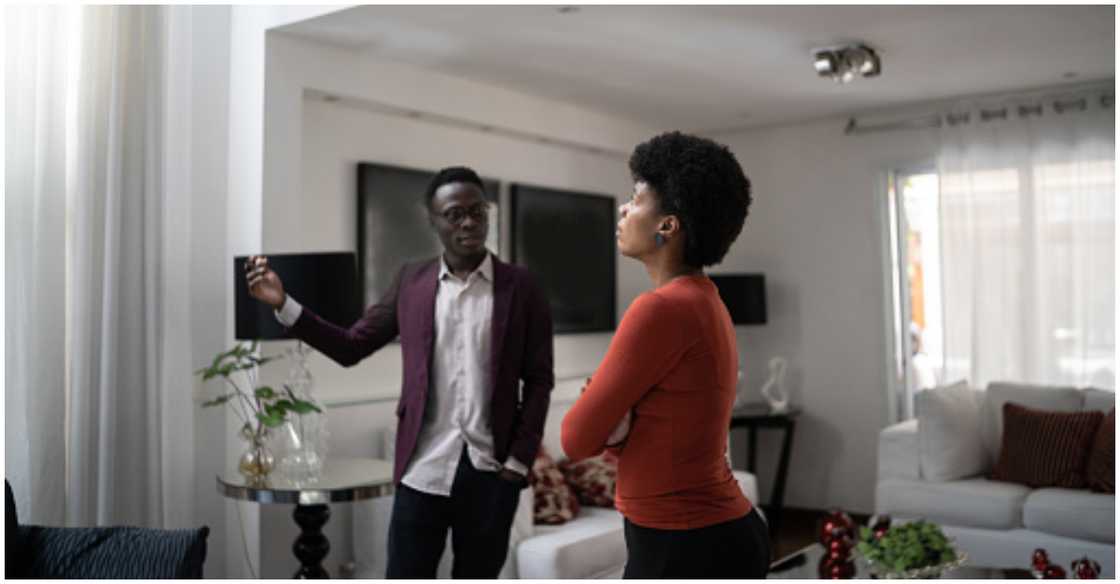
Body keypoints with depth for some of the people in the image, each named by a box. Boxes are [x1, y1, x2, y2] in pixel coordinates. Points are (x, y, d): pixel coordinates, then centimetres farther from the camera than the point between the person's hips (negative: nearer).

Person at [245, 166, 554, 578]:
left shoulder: (521, 287, 0)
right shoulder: (411, 282, 6)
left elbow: (539, 381, 1)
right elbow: (351, 347, 6)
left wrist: (520, 459, -6)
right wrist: (284, 305, -3)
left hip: (491, 471, -1)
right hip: (423, 470, 1)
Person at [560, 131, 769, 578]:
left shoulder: (661, 309, -22)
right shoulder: (703, 303, 8)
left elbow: (577, 439, -16)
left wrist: (603, 410, 4)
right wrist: (616, 422, -5)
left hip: (682, 553, -10)